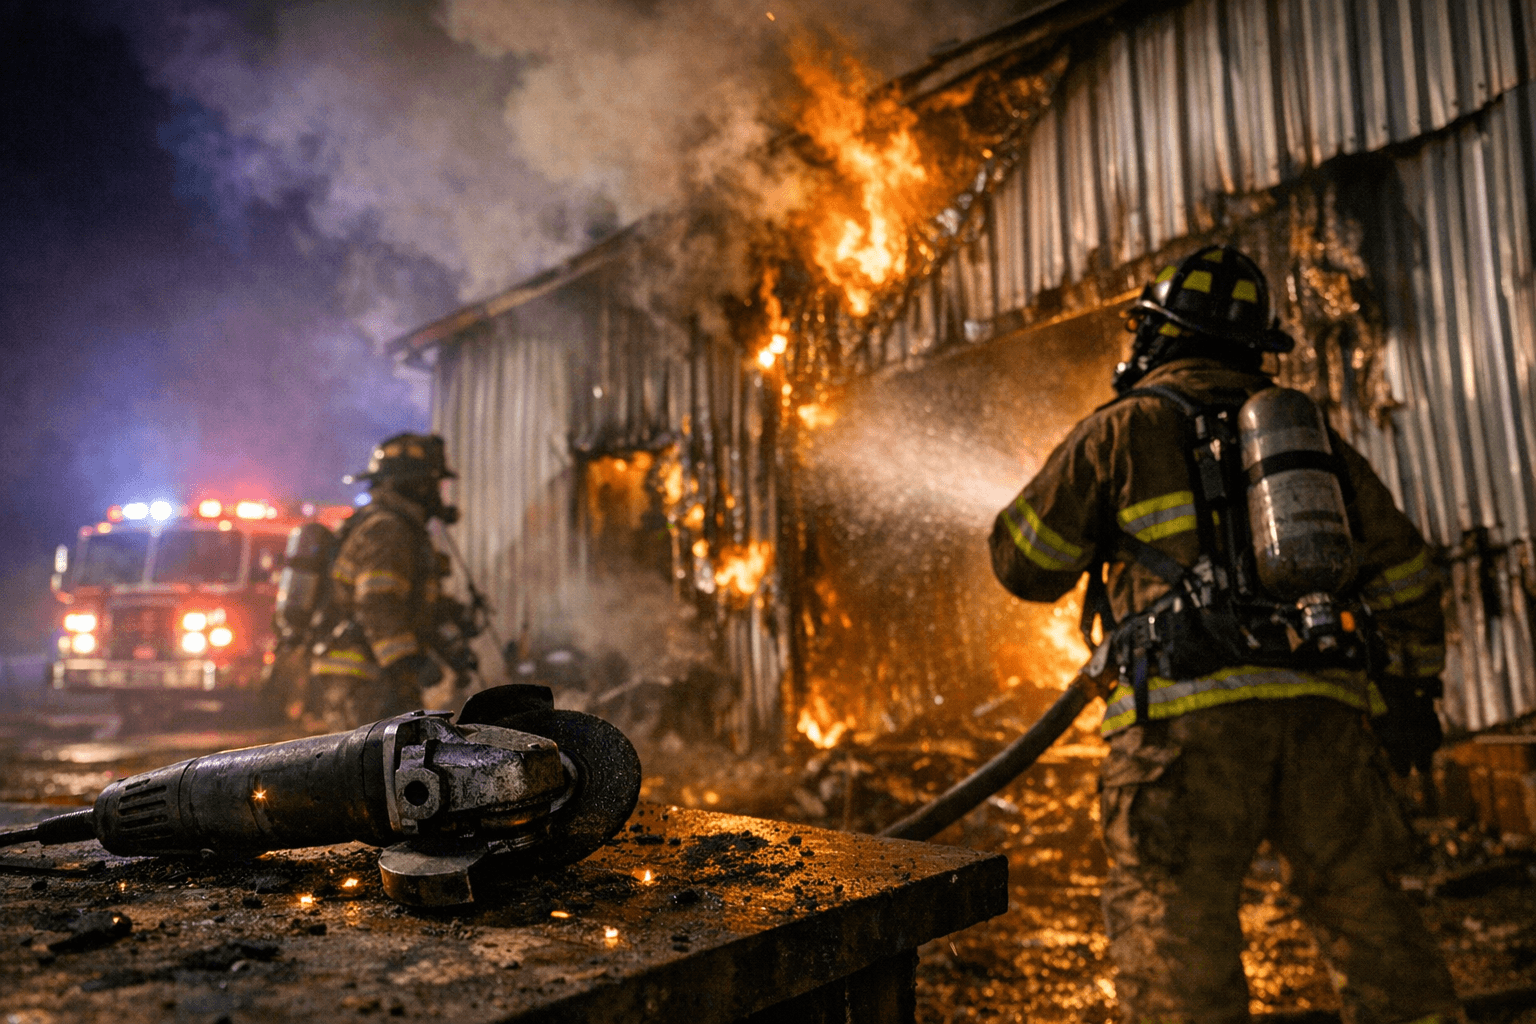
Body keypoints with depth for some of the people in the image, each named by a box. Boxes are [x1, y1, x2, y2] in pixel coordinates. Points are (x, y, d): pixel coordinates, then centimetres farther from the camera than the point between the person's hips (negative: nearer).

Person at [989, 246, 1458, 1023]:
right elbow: (1402, 573, 26)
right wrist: (1413, 688, 35)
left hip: (1188, 715, -5)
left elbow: (1024, 565, 10)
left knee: (1172, 935, -3)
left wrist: (1102, 537, 30)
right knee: (1363, 908, 17)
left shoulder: (1125, 430, 7)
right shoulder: (1311, 434, 21)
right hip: (1322, 709, 5)